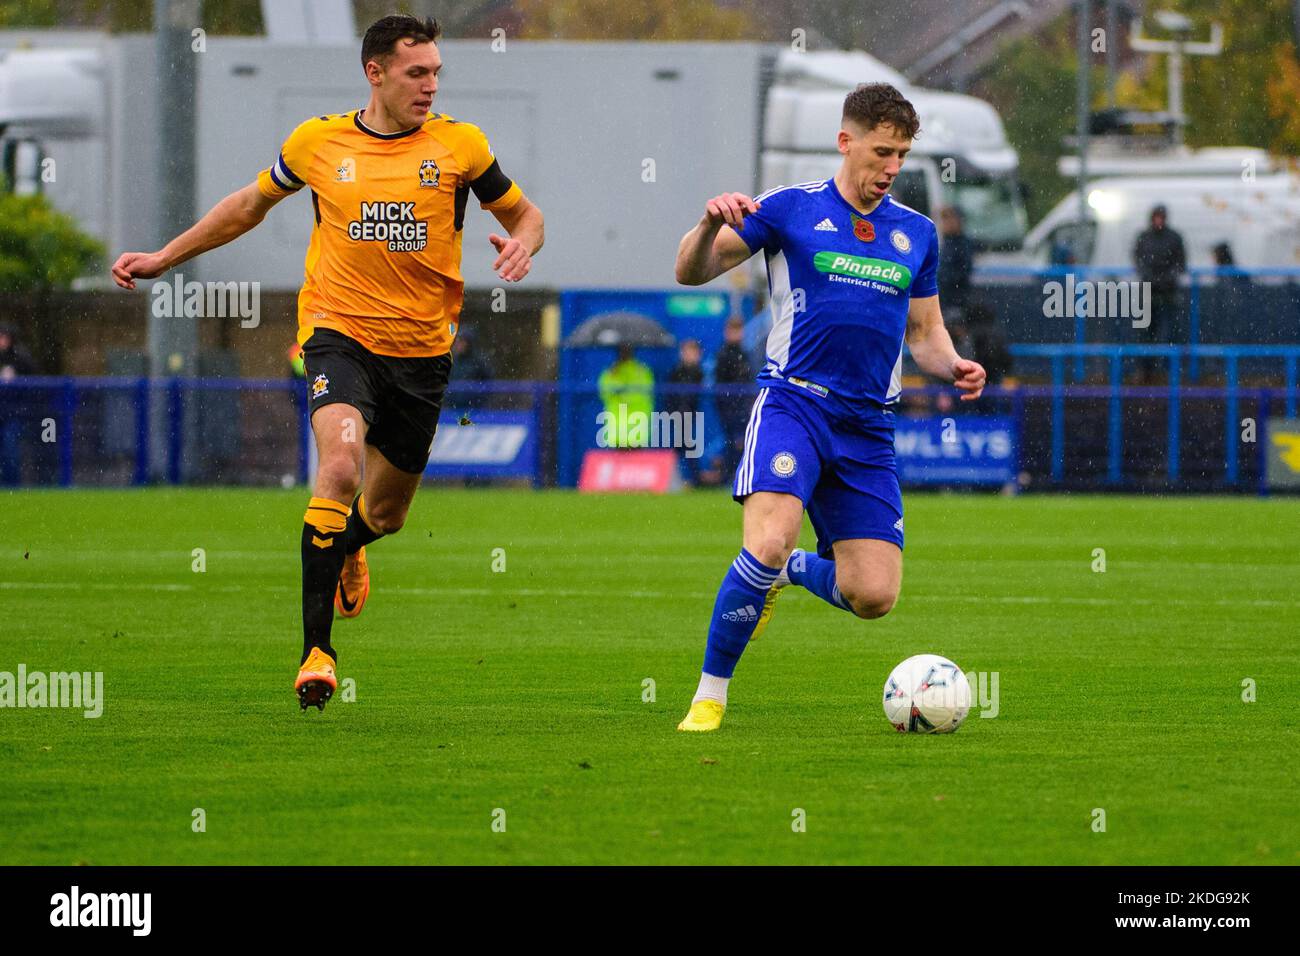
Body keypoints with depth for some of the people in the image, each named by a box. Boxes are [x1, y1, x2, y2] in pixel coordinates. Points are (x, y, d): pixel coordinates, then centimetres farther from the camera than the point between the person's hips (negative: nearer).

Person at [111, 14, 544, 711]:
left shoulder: (458, 145, -1)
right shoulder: (318, 143, 0)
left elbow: (525, 214, 12)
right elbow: (250, 205, 18)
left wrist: (522, 245, -12)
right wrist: (164, 258, 19)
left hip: (422, 348, 2)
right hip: (340, 332, -2)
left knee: (385, 511, 13)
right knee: (340, 465, -27)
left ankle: (346, 547, 53)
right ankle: (316, 648, -22)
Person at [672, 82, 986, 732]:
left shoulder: (916, 234, 14)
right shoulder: (790, 209, 1)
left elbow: (924, 332, 22)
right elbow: (691, 272, 0)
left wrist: (953, 366, -1)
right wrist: (711, 225, -22)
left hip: (869, 426, 4)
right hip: (793, 402, -4)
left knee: (873, 595, -4)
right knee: (768, 542, -28)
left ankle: (793, 571, 31)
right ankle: (709, 698, -13)